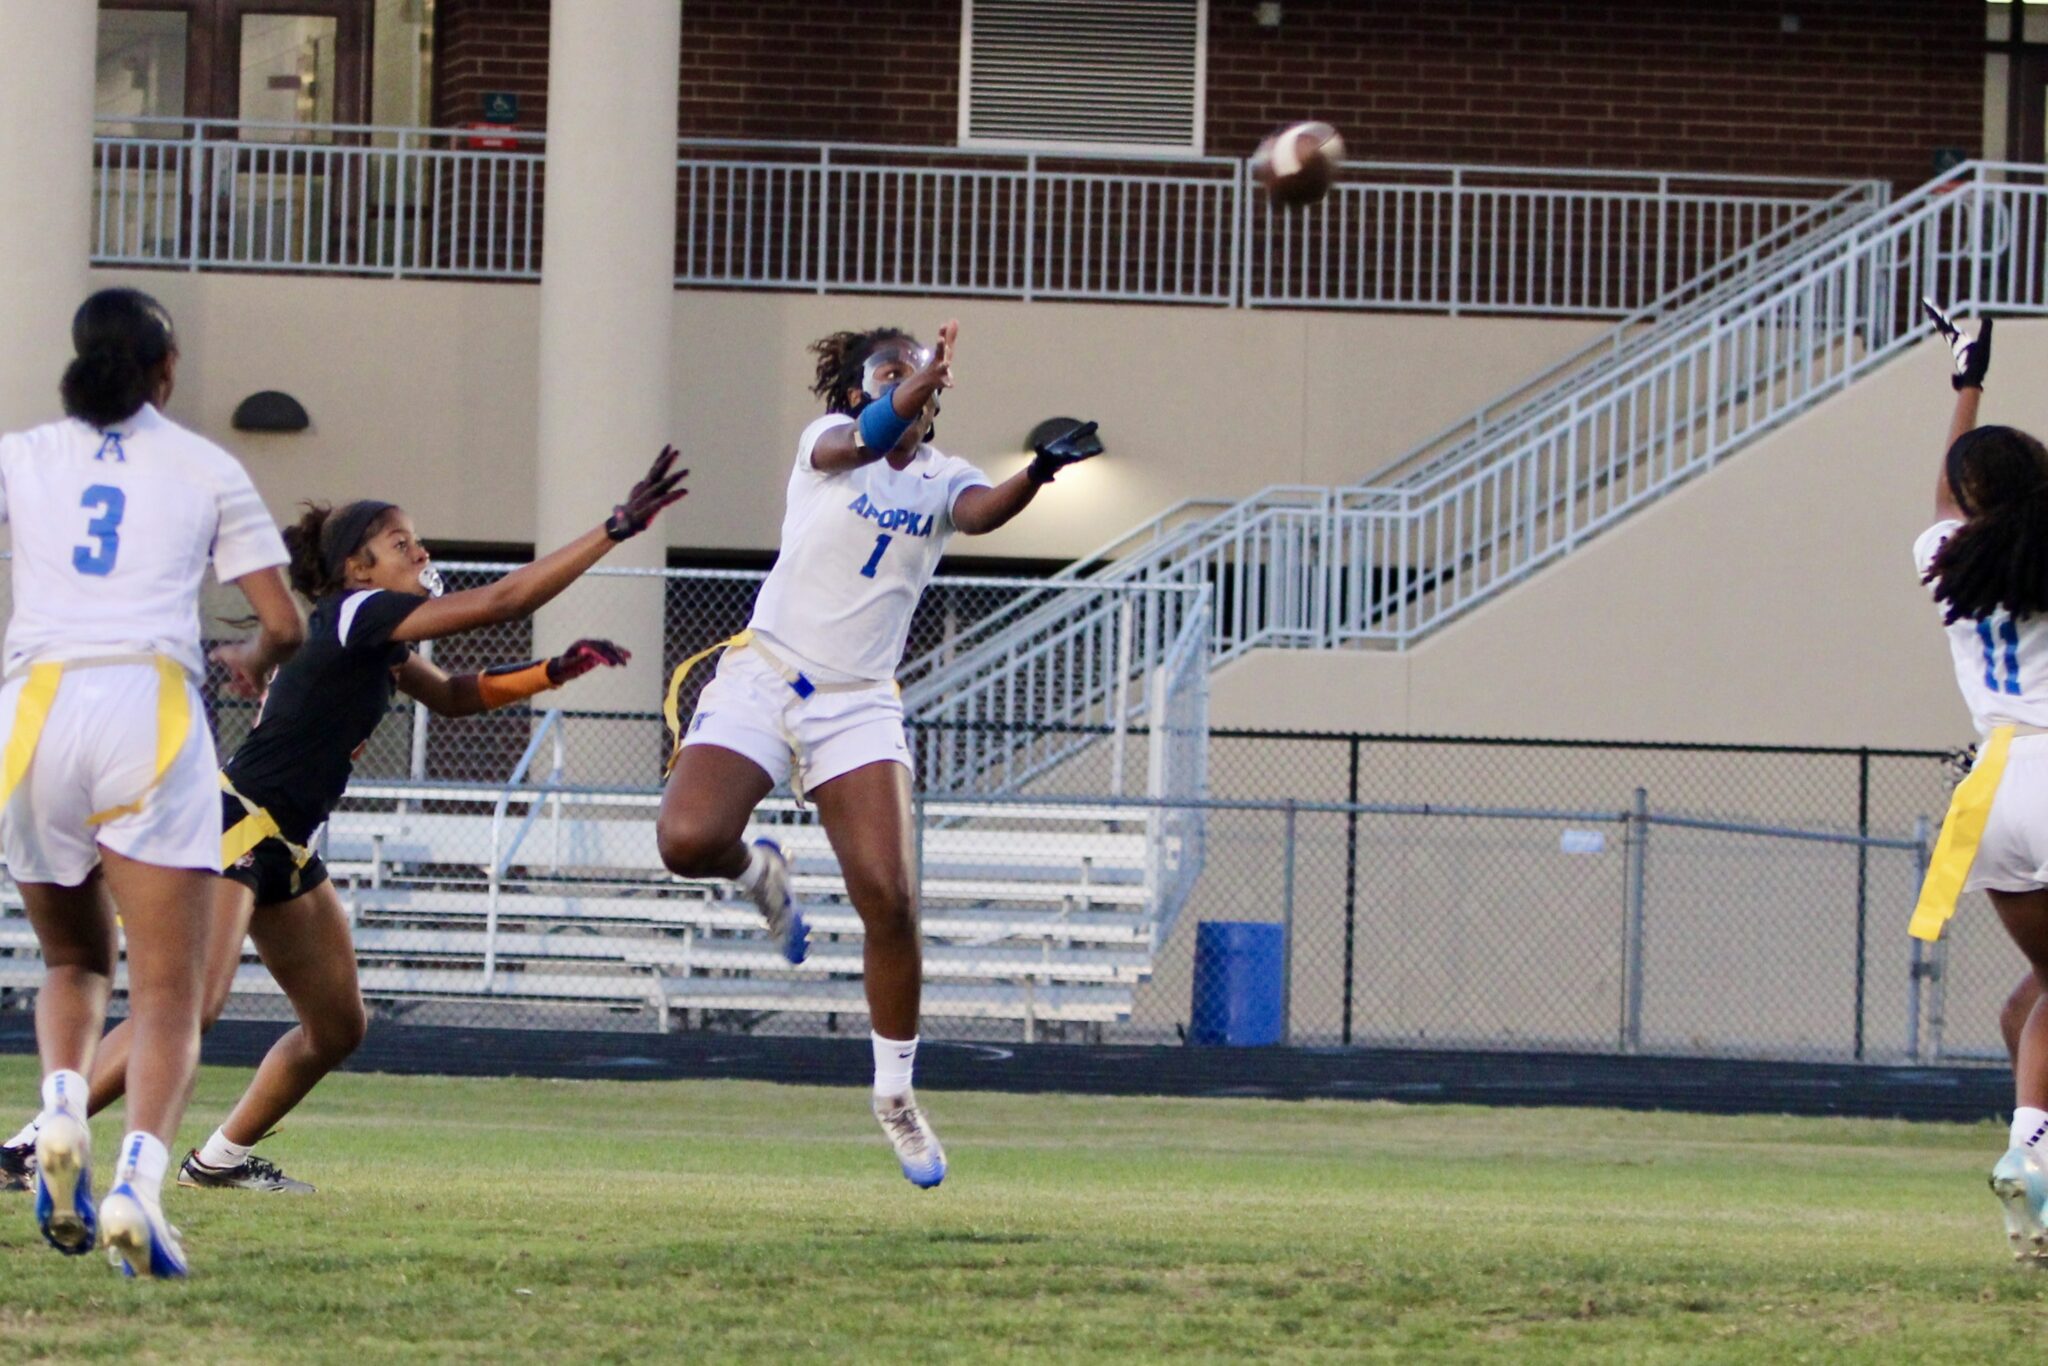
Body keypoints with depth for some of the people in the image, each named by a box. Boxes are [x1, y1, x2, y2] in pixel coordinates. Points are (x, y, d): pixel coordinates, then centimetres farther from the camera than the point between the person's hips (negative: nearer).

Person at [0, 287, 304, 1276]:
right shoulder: (205, 470, 13)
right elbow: (284, 627, 12)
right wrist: (248, 660, 34)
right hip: (151, 704, -2)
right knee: (167, 991, -4)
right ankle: (138, 1177, -26)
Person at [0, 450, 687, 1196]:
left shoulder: (376, 642, 13)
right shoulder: (357, 615, -14)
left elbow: (452, 695, 31)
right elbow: (503, 599, -19)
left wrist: (556, 671, 16)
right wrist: (618, 528, -17)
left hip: (284, 849, 10)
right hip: (233, 822, -10)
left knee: (338, 1026, 13)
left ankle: (221, 1157, 24)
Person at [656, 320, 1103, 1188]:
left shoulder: (942, 479, 7)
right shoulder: (829, 439, 2)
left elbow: (980, 512, -17)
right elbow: (846, 447, -24)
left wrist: (1035, 475, -41)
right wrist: (903, 401, -46)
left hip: (857, 707, 2)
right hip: (761, 683, -1)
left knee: (888, 900, -12)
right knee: (687, 841, -25)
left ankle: (895, 1092, 5)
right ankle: (757, 871, 13)